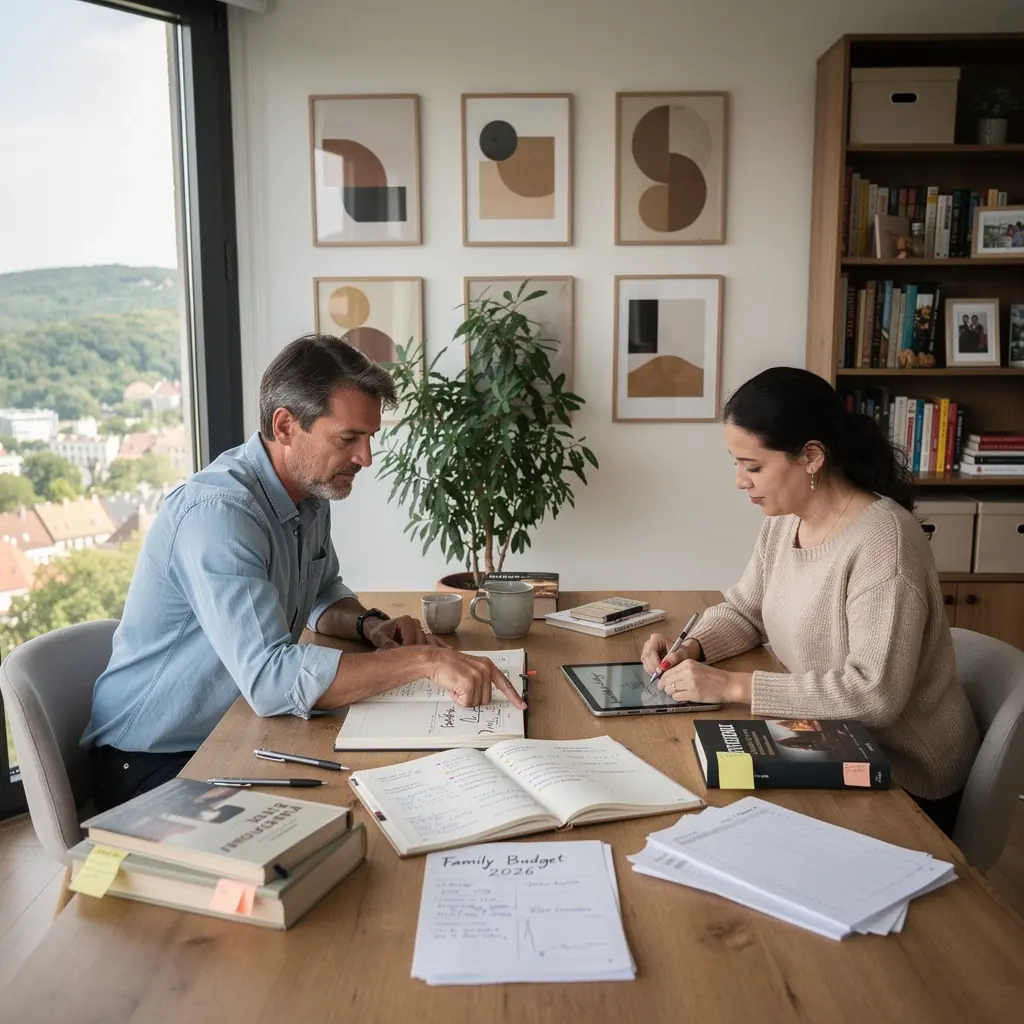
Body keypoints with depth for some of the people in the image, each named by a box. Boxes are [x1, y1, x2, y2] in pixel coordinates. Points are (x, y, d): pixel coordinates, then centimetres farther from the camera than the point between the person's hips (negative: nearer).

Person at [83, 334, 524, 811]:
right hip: (155, 763, -8)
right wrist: (425, 659, -37)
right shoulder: (219, 512, -28)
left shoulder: (311, 491, 1)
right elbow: (270, 678, -37)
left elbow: (322, 594, 18)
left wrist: (369, 624, -3)